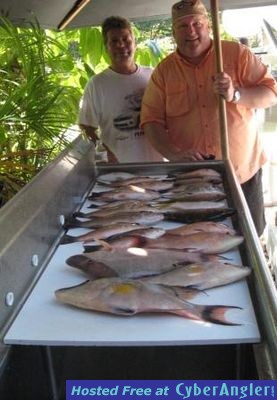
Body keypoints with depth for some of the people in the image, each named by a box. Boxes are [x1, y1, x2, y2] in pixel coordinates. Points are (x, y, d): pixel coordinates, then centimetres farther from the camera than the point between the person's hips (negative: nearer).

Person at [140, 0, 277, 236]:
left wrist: (235, 95, -23)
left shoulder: (237, 54, -1)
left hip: (243, 173, -1)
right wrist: (174, 155, -19)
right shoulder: (163, 71, 3)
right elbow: (151, 120, -2)